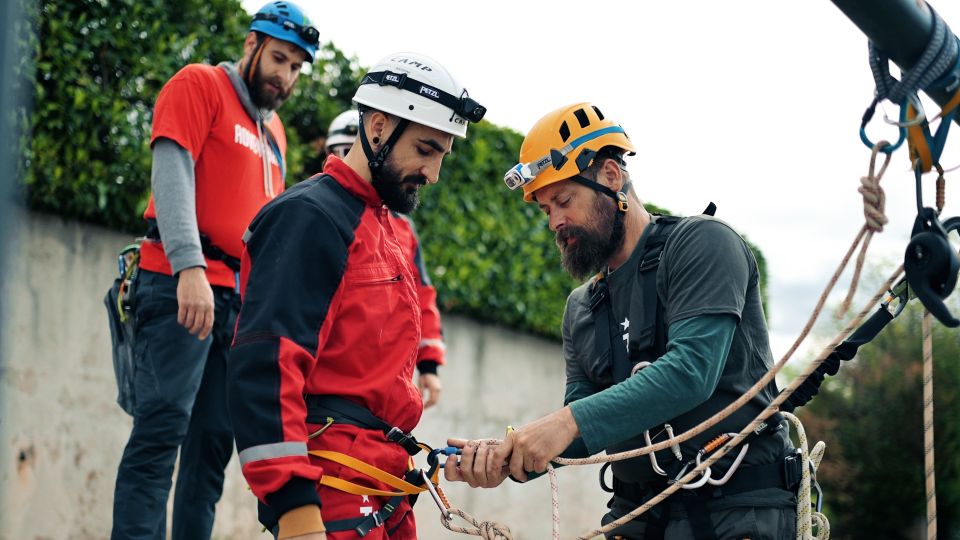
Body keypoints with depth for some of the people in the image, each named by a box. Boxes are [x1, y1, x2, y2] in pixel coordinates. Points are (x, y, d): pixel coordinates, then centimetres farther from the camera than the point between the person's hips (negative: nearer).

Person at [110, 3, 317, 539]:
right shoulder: (200, 85, 2)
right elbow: (172, 172, -11)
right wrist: (190, 267, -23)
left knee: (213, 443, 2)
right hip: (182, 286, -7)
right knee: (163, 428, -16)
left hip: (241, 300, 7)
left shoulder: (274, 131, 23)